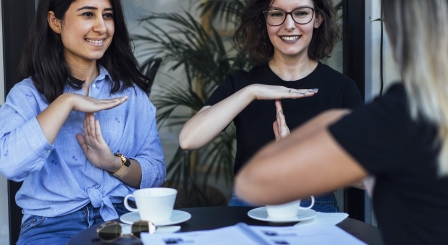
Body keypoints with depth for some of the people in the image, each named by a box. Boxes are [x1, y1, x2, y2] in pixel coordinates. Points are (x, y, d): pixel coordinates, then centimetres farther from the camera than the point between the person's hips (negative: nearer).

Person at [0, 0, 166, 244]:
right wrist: (65, 102, -18)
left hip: (123, 217, 2)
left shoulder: (130, 91, 8)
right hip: (52, 224, -2)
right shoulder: (28, 94, 1)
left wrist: (115, 163, -14)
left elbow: (156, 172, 5)